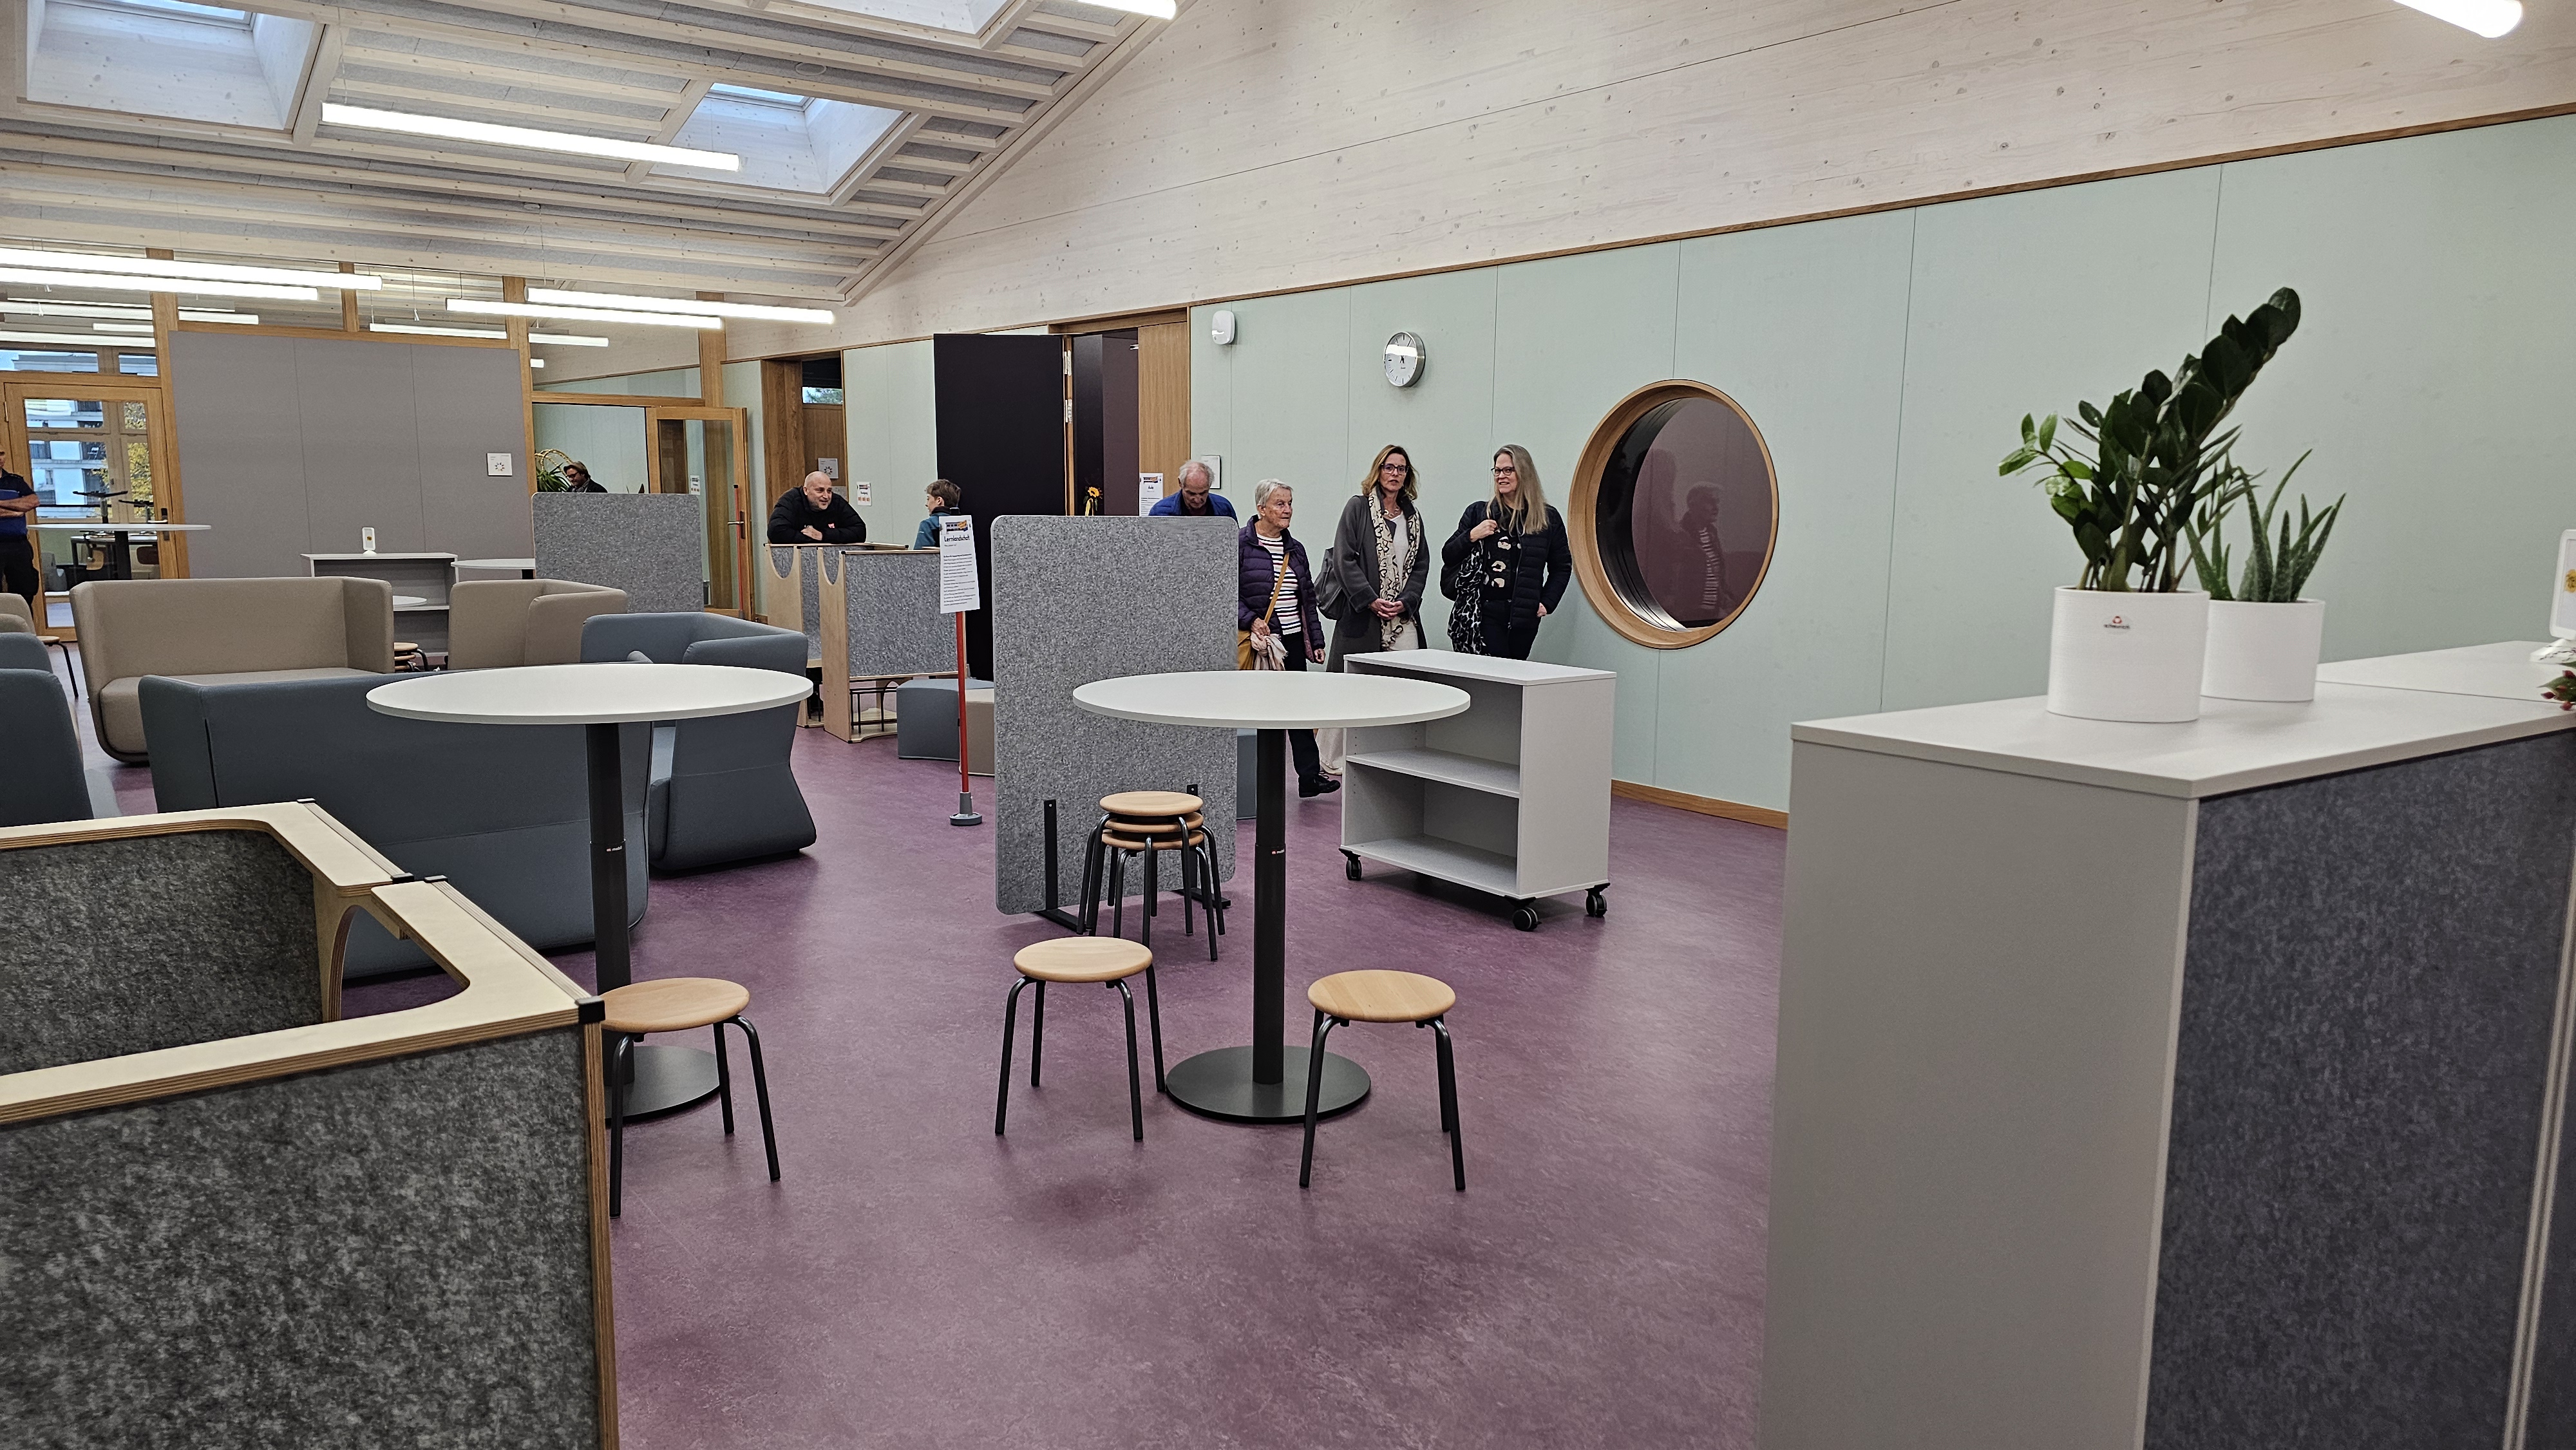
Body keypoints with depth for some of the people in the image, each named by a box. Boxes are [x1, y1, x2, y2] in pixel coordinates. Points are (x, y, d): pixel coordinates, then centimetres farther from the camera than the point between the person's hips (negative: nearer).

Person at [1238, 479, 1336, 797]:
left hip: (1293, 639, 6)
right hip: (1259, 642, -6)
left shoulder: (1295, 548, 14)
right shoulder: (1240, 544, -6)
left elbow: (1308, 600, 18)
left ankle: (1310, 776, 7)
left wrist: (1316, 640, 14)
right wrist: (1251, 620, -20)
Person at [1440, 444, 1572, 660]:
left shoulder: (1548, 518, 7)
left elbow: (1562, 567, 14)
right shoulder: (1478, 512, 8)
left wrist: (1547, 603, 3)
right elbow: (1448, 556, 10)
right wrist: (1471, 537, -7)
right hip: (1483, 613, -1)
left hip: (1524, 617, 1)